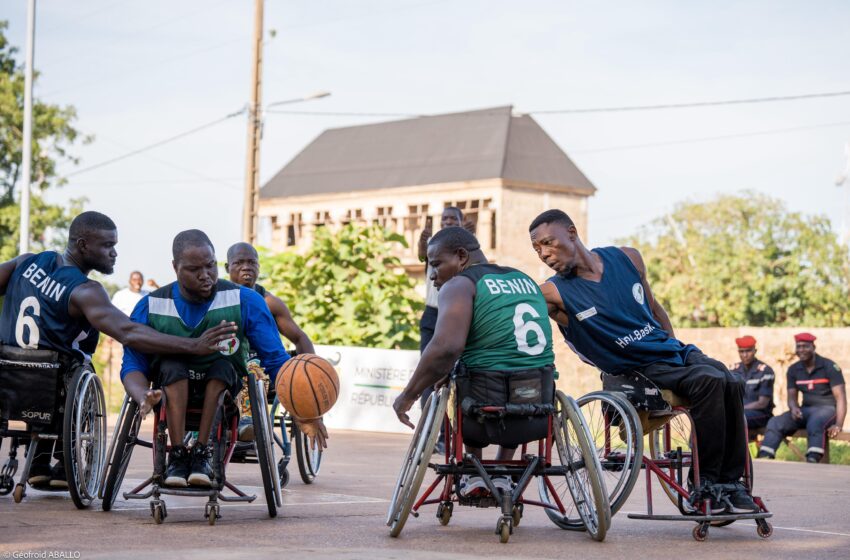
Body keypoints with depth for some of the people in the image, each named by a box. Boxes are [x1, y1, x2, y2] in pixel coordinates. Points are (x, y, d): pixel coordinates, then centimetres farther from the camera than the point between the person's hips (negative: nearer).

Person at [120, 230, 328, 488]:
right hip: (172, 391, 0)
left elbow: (276, 359, -15)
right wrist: (144, 396, -35)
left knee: (223, 365, -32)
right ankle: (177, 454, -28)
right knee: (172, 365, -31)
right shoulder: (151, 307, -10)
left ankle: (202, 452, -24)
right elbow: (133, 364, -10)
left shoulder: (245, 301, -14)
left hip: (222, 389, 0)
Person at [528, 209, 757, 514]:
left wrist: (677, 347, 16)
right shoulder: (553, 293, -7)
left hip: (673, 350, 5)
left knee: (732, 384, -21)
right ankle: (706, 483, -22)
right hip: (638, 370, -5)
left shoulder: (627, 258, 6)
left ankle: (731, 481, -12)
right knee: (709, 381, -29)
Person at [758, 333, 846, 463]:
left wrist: (838, 425, -24)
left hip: (827, 408, -5)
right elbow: (792, 396, 12)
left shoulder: (829, 367, -7)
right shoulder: (793, 370, 8)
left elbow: (840, 397, -12)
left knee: (814, 423, -40)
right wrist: (794, 408, -15)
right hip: (805, 410, 5)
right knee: (775, 423, -18)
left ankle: (812, 462, -52)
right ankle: (763, 459, -32)